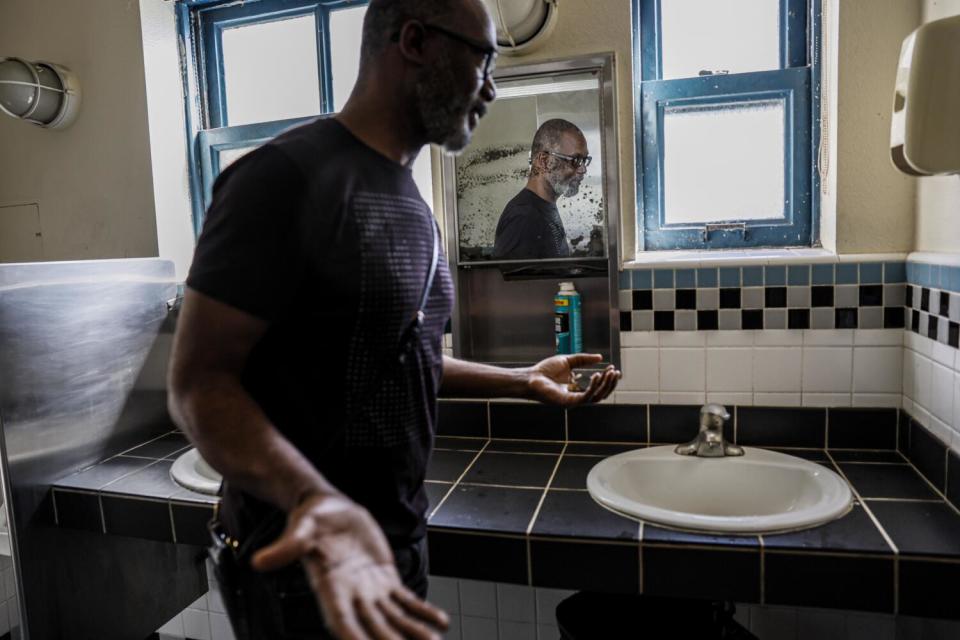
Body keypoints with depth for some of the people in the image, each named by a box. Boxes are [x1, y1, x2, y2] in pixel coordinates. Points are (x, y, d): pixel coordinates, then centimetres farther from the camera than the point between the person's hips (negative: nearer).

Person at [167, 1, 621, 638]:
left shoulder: (409, 201, 9)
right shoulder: (289, 175, -19)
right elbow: (200, 380, -21)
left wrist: (524, 379, 10)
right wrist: (314, 499, -37)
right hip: (303, 557, -8)